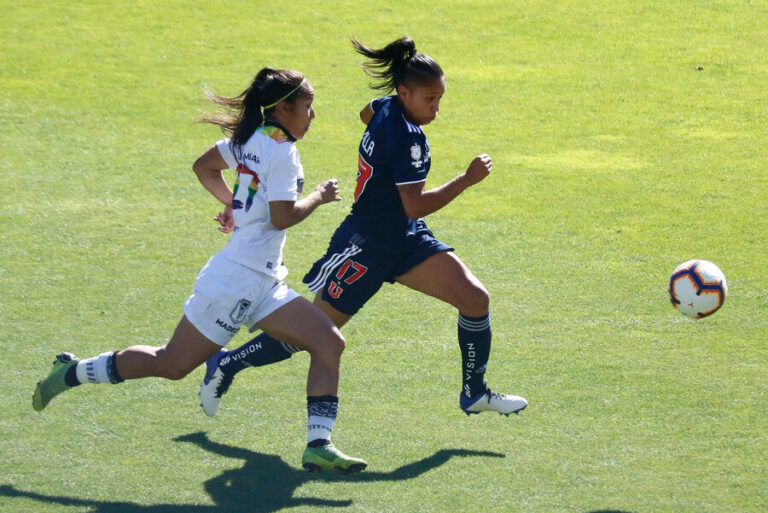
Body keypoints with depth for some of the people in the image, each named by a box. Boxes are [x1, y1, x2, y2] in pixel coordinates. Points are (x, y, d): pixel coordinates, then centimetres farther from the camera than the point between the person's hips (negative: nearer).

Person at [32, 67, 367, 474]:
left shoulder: (251, 137, 12)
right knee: (171, 364, -2)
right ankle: (72, 372, 12)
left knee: (329, 342, -2)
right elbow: (283, 217, -20)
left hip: (261, 284, 10)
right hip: (239, 279, -10)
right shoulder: (281, 149, -14)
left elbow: (204, 166, 24)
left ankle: (319, 445, -9)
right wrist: (319, 196, -5)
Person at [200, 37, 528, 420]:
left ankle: (475, 393, 11)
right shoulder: (407, 137, -27)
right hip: (365, 248, -9)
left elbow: (366, 113, 26)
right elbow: (415, 206, -29)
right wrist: (467, 180, -25)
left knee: (475, 298, -4)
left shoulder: (386, 109, 0)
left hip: (405, 240, 9)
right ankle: (228, 364, 23)